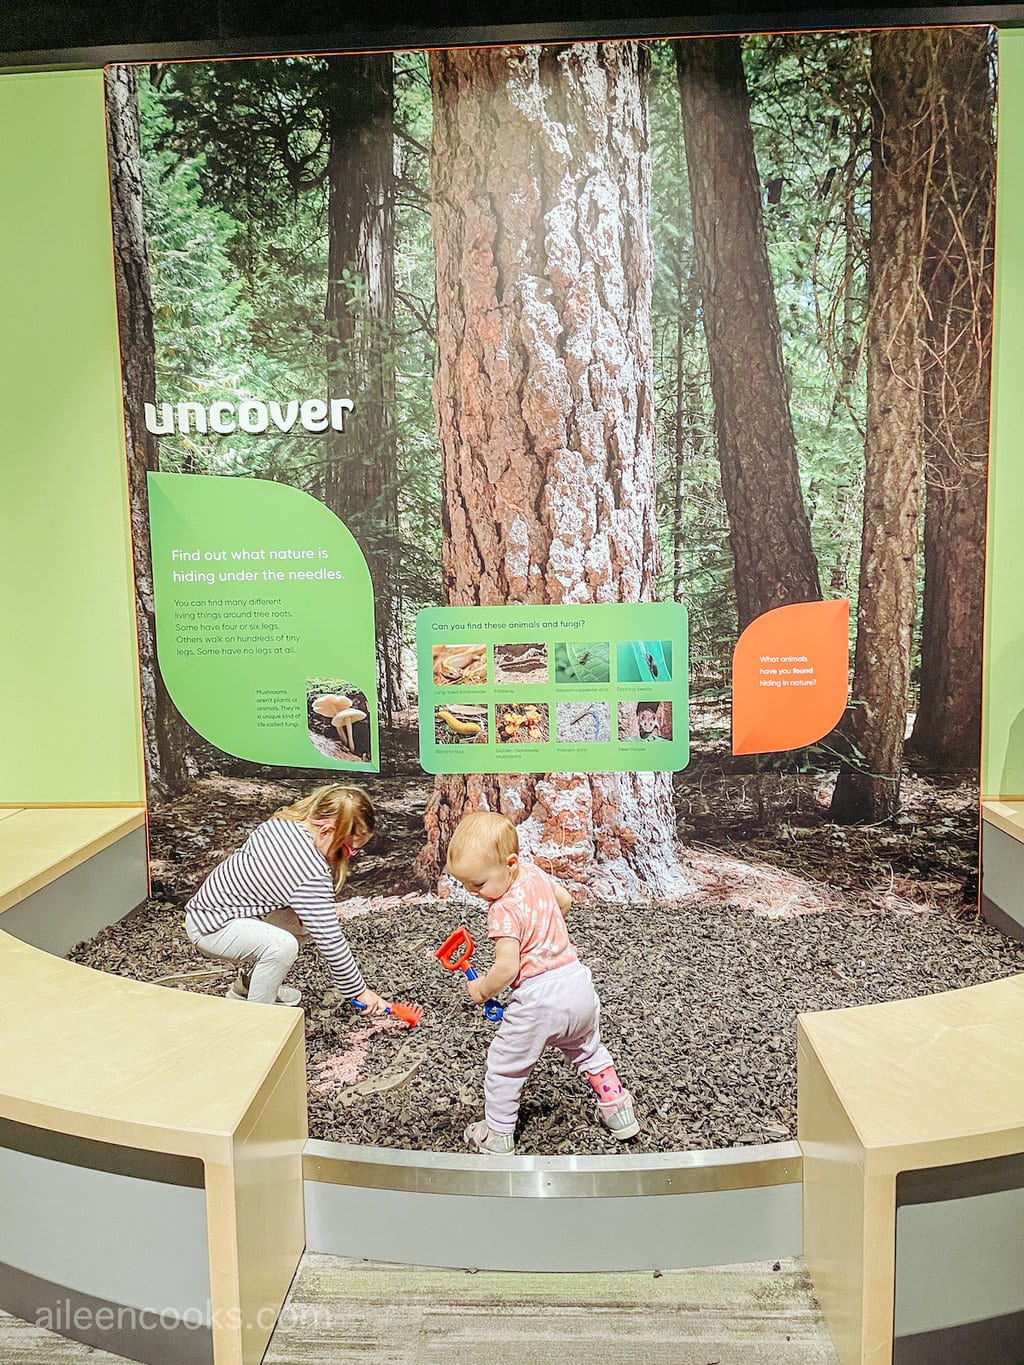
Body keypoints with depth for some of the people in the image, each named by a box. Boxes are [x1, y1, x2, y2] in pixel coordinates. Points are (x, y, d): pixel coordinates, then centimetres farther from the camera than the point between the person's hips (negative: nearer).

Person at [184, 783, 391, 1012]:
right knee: (282, 945, -32)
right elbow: (330, 941, -23)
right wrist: (359, 991, -11)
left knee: (304, 920, 11)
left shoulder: (280, 823, -6)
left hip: (211, 903, 10)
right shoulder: (312, 875, -30)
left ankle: (247, 985, 25)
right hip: (210, 928, -10)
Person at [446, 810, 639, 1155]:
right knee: (589, 1051, 31)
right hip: (579, 983, 8)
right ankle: (618, 1110, 37)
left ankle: (497, 1135, 26)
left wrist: (482, 989, -6)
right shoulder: (535, 873, 1)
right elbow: (565, 899, 20)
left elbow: (507, 968, -24)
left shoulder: (503, 909, -22)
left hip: (538, 1000, -8)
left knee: (504, 1066, 14)